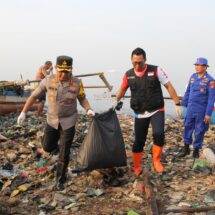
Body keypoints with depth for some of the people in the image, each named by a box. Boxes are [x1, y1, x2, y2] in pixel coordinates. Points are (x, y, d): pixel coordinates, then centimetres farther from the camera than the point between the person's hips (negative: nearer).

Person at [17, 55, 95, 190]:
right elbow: (34, 96, 0)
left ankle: (60, 180, 23)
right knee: (47, 147, 16)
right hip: (52, 121, 2)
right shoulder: (48, 80, -11)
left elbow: (82, 99, 1)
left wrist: (89, 109, -18)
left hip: (69, 122, -2)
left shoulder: (77, 83, -14)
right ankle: (57, 147, 53)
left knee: (64, 154, 2)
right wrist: (23, 112, 0)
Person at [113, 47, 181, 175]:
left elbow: (169, 86, -6)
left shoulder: (156, 70, -8)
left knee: (158, 134, -26)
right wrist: (116, 101, 10)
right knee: (139, 141, 6)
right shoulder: (128, 75, 0)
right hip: (140, 114, 3)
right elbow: (123, 89, 20)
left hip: (156, 111, -2)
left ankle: (156, 160, -2)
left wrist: (177, 104, -9)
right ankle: (137, 168, 25)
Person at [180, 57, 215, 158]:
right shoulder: (193, 77, 4)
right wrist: (183, 104, 12)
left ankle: (196, 150, 22)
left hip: (201, 110, -4)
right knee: (187, 128, 8)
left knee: (199, 131, 7)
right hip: (190, 108, 4)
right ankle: (186, 148, 21)